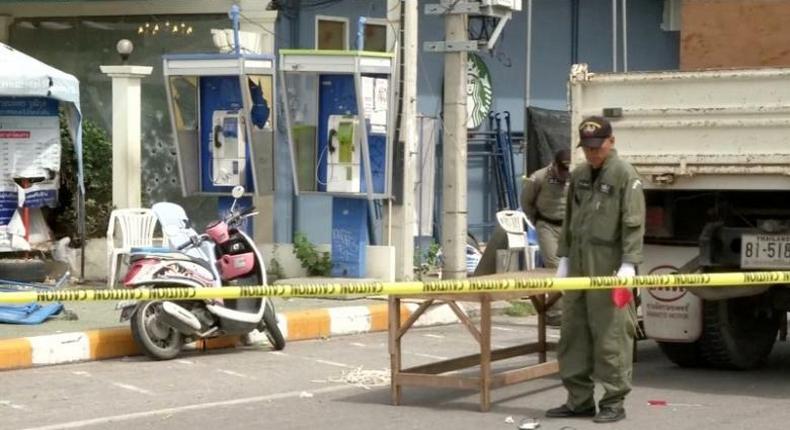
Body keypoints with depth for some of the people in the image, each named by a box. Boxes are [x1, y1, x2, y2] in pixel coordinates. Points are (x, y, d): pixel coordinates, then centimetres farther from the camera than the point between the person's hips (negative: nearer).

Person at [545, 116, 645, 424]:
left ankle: (613, 402, 3)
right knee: (573, 334, 9)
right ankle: (579, 399, 17)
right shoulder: (578, 175, 16)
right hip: (578, 268, 7)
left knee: (610, 335, -5)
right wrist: (564, 257, 17)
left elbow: (633, 224, -11)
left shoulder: (625, 175, -5)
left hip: (608, 268, -7)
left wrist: (629, 263, -17)